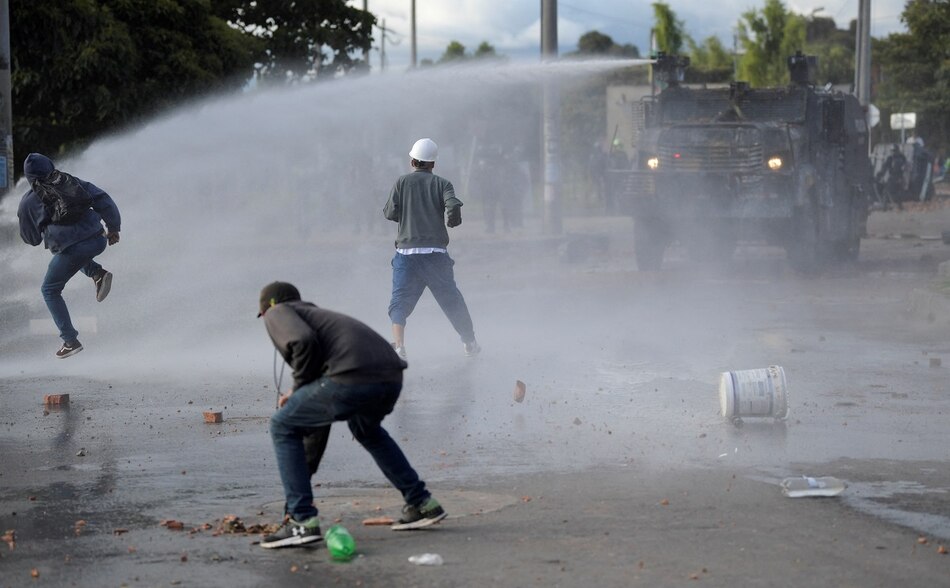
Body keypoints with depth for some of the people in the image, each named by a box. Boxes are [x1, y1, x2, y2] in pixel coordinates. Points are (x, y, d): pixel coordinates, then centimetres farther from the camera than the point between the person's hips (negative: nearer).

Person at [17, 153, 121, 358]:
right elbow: (103, 199, 6)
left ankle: (70, 341, 12)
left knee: (50, 291, 19)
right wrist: (113, 228, 12)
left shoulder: (29, 202, 6)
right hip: (98, 240, 4)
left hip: (71, 249, -4)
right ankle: (97, 273, 10)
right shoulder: (73, 183, 13)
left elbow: (31, 239, 15)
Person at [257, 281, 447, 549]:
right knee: (366, 430, 39)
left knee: (283, 427, 13)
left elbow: (304, 341, -8)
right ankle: (422, 504, 36)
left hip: (352, 376, -8)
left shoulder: (278, 313, 19)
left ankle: (303, 521, 8)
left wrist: (299, 388, 9)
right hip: (391, 377, 8)